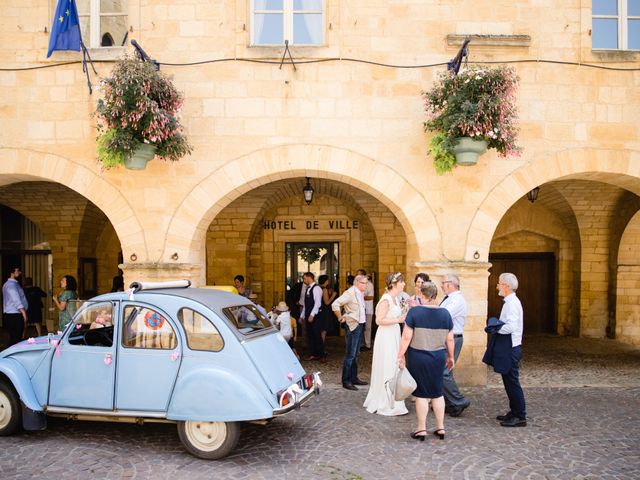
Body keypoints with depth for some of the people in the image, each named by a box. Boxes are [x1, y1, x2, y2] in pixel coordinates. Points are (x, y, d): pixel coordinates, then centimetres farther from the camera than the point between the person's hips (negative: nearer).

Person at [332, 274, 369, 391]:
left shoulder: (360, 293, 10)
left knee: (355, 354, 16)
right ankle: (346, 381, 2)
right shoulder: (350, 293, -17)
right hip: (352, 326, -9)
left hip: (359, 325, 9)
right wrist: (340, 318, -15)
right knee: (350, 355, -5)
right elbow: (335, 304, -25)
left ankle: (354, 378, 25)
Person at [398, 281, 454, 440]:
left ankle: (421, 429, 13)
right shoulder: (445, 313, 0)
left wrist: (400, 355, -5)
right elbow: (450, 339, 5)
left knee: (421, 393, 6)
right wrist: (450, 357, 17)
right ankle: (440, 428, 20)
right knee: (437, 392, 15)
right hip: (438, 357, 3)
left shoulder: (414, 312, -11)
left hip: (418, 357, -3)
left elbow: (406, 337, -13)